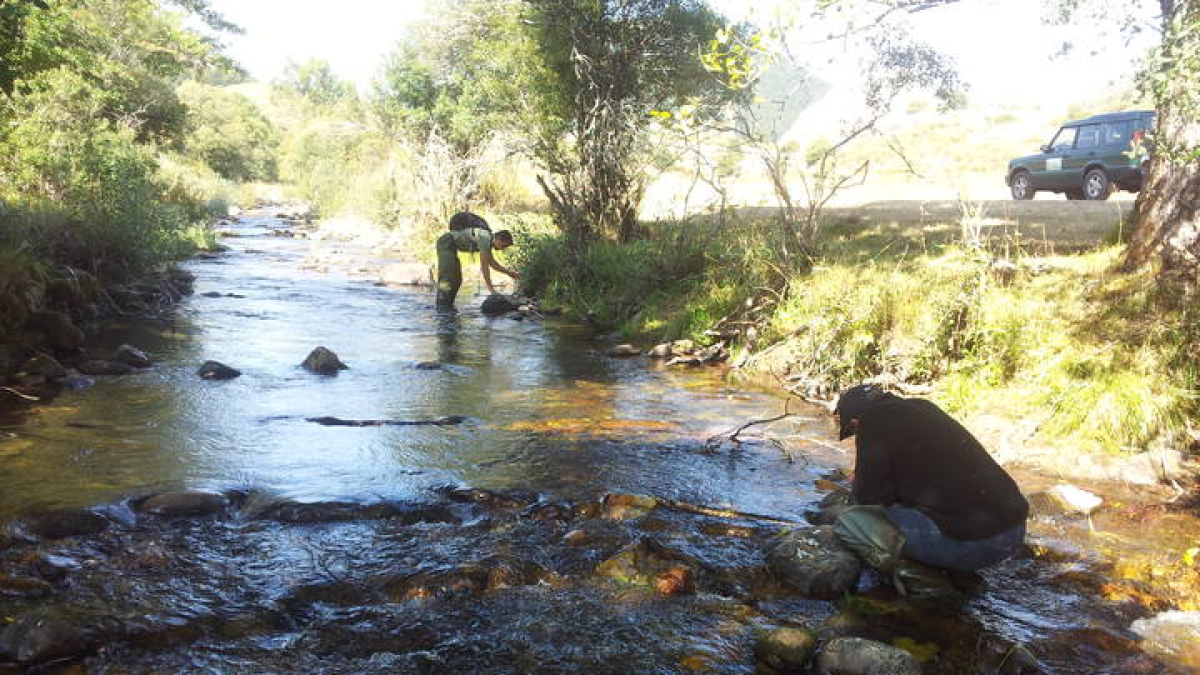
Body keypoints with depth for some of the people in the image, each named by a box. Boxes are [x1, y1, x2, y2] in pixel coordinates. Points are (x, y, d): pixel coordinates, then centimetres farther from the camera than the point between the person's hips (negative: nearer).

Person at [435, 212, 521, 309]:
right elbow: (484, 266, -21)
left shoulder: (488, 240, 9)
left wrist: (510, 273, 17)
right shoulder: (485, 238, -20)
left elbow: (493, 264, 22)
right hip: (446, 242, -10)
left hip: (450, 246, 10)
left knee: (456, 279, 10)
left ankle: (447, 306, 13)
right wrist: (491, 289, -19)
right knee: (447, 276, -17)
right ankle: (442, 306, -20)